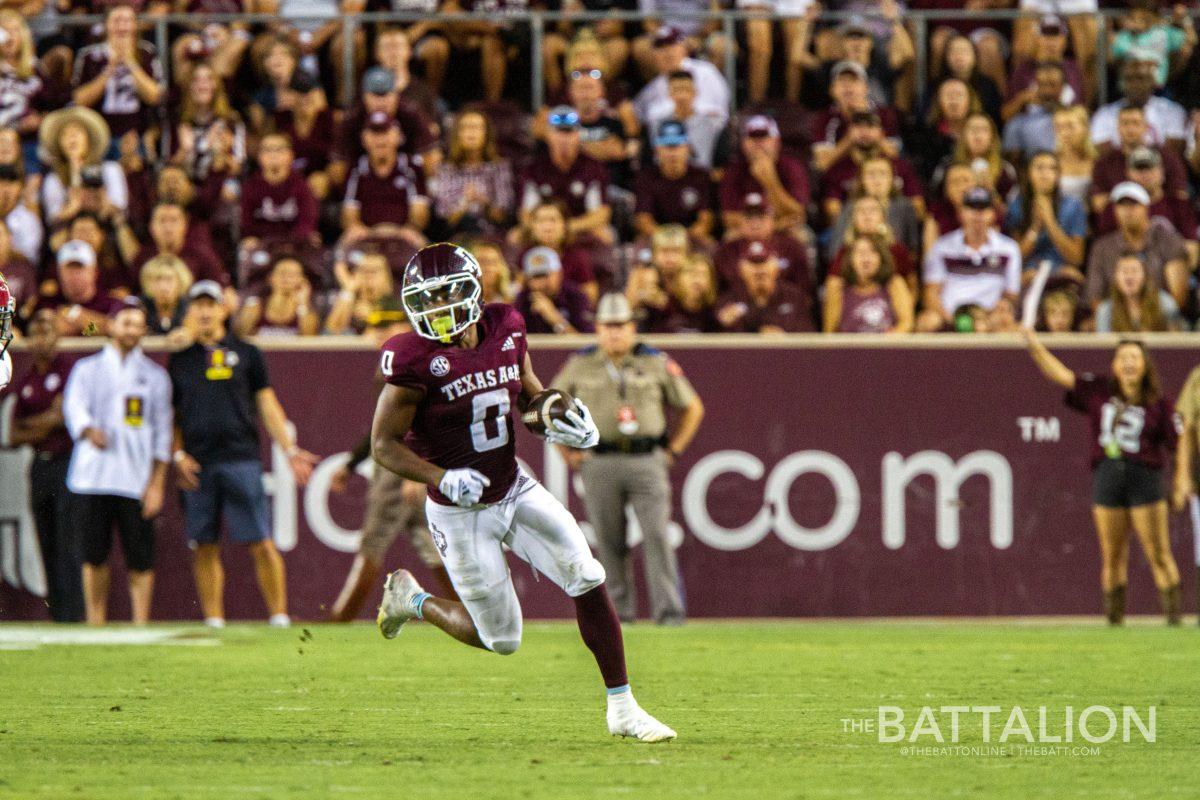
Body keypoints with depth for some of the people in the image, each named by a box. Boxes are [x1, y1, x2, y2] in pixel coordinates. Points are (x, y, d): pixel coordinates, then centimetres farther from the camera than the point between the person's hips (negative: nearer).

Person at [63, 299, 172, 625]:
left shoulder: (155, 375, 13)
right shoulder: (87, 369, 12)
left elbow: (162, 431, 8)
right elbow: (74, 407, -4)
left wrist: (157, 484, -2)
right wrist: (90, 431, -28)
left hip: (136, 481, 0)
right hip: (92, 476, 0)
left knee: (140, 556, -5)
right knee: (94, 552, 1)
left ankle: (141, 626, 0)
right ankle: (95, 626, 8)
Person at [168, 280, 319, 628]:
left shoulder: (246, 354, 11)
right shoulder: (179, 360, 14)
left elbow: (267, 404, 9)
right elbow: (169, 415, 15)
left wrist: (290, 449, 1)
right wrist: (178, 455, 0)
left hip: (241, 459, -2)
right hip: (197, 466, 2)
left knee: (261, 544, -7)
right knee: (205, 547, 2)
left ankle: (279, 615, -4)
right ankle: (213, 620, 7)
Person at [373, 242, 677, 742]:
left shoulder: (506, 330, -5)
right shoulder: (416, 360, -21)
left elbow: (531, 397, 13)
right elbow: (384, 445, -16)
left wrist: (569, 425, -7)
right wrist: (442, 478, -30)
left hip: (515, 489, 5)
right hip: (461, 511, -5)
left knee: (588, 579, -9)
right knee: (500, 639, 3)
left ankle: (622, 709, 1)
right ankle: (411, 600, 31)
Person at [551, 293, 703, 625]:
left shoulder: (657, 363, 5)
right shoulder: (580, 365, 6)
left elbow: (692, 407, 14)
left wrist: (673, 451, 6)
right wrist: (569, 454, 9)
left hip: (647, 462, -1)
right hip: (599, 465, 1)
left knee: (656, 535, -12)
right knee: (609, 543, 3)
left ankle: (668, 610, -14)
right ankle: (619, 608, 12)